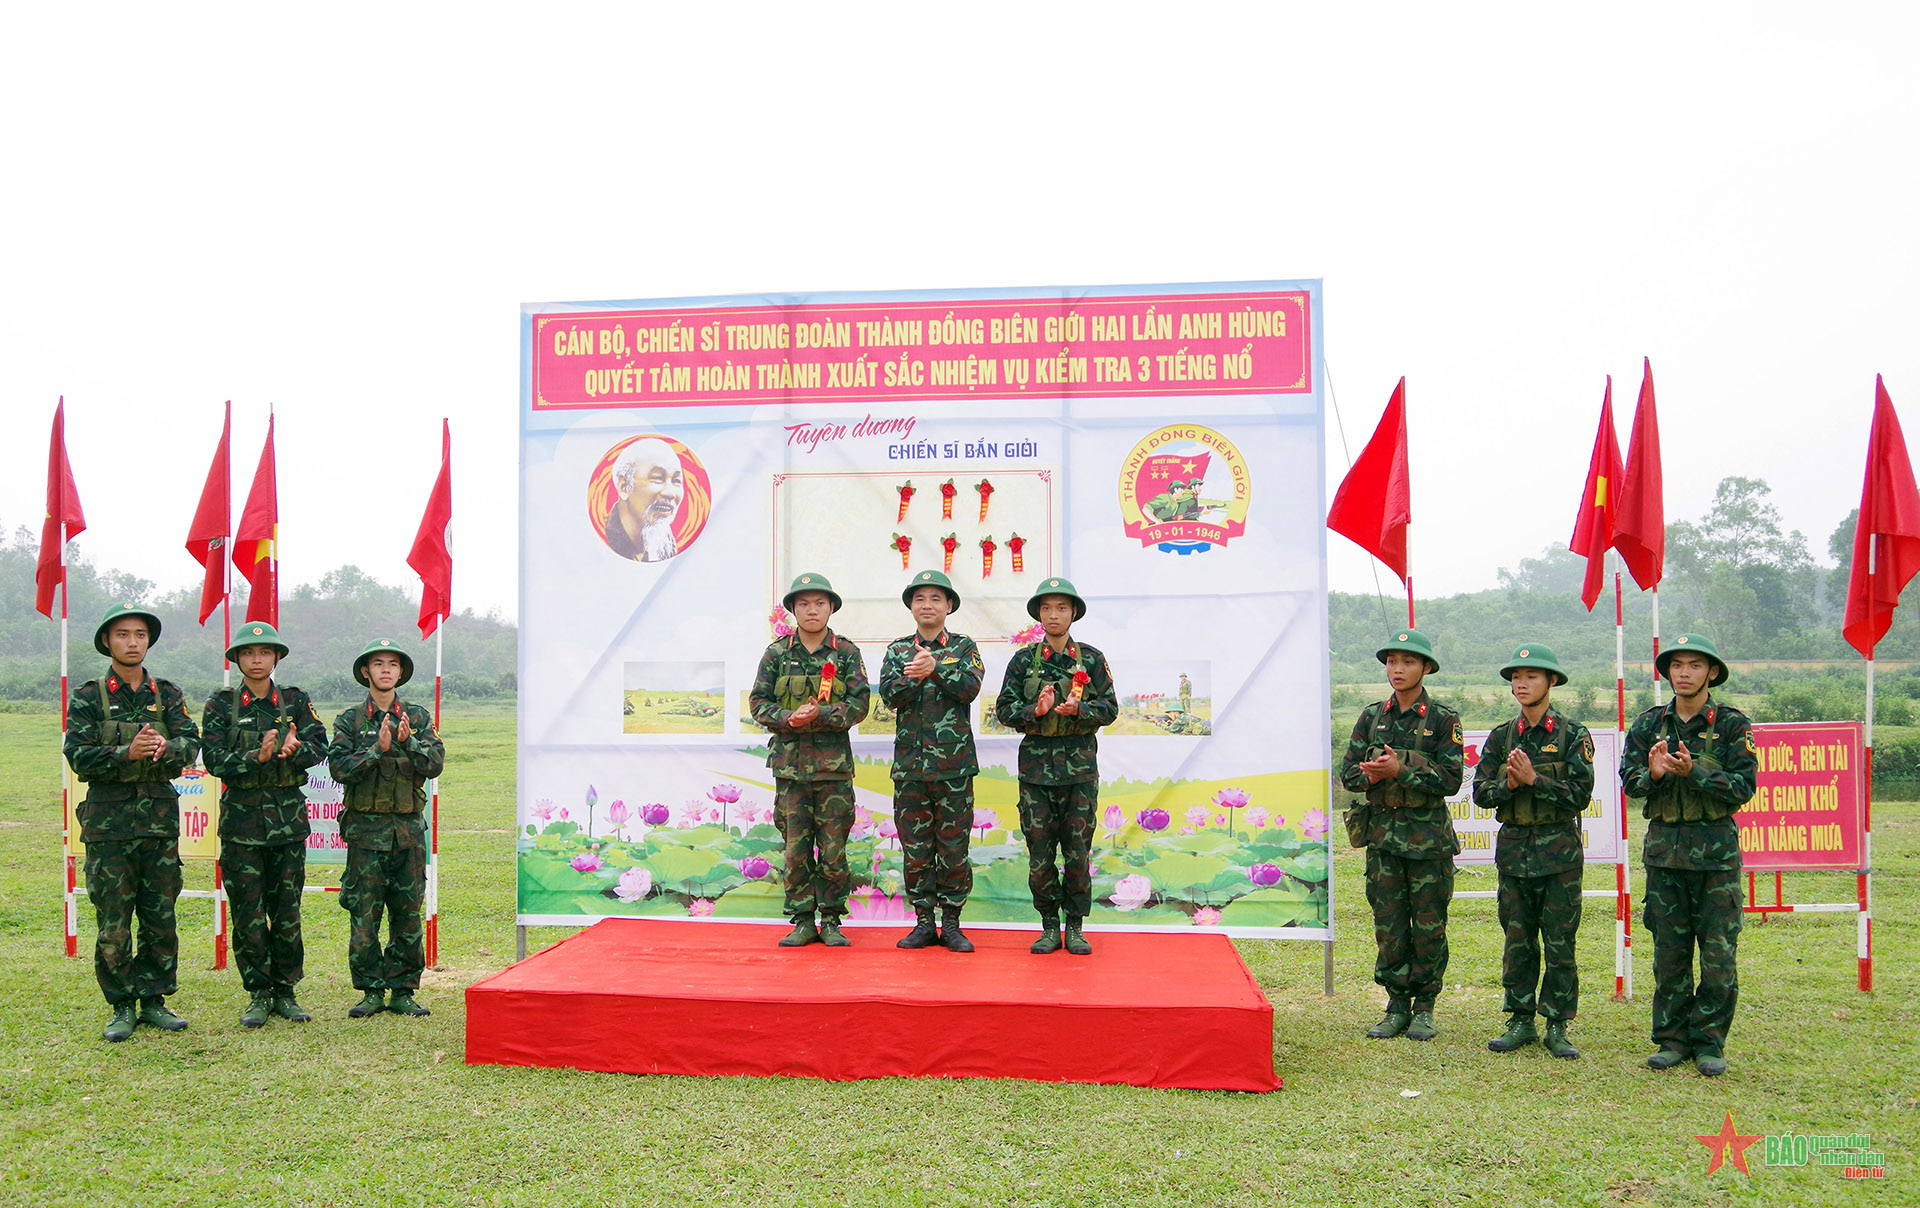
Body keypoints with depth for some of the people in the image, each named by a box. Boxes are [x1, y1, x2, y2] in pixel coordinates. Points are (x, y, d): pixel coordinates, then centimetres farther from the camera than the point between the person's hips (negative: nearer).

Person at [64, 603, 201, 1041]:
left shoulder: (167, 694, 10)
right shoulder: (88, 697, 3)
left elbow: (191, 744, -2)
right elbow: (78, 754, -7)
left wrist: (165, 748, -24)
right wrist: (127, 753, -23)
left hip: (160, 819, 2)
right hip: (108, 822, -2)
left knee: (161, 919, 6)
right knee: (113, 923, 2)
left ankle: (154, 1000, 18)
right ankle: (122, 1006, 13)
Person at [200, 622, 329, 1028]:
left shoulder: (295, 700, 8)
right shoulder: (220, 705, 4)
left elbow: (319, 745, -3)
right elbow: (213, 758, -6)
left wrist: (294, 750, -24)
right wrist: (256, 758, -22)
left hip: (289, 816, 1)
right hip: (241, 817, -1)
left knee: (287, 911, 5)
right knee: (248, 914, 1)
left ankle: (285, 991, 16)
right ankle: (258, 995, 12)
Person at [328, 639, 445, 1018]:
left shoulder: (418, 717, 9)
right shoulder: (349, 720, 5)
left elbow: (435, 763, -2)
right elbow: (339, 767, -7)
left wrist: (408, 742, -18)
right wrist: (377, 749, -19)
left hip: (409, 827, 2)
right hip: (366, 827, -1)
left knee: (408, 913, 4)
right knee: (364, 914, -1)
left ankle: (403, 991, 13)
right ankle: (371, 992, 10)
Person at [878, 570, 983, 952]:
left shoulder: (964, 647, 7)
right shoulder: (898, 650, 12)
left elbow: (970, 688, -10)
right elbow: (889, 694, -3)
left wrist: (935, 669, -23)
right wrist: (915, 676, -20)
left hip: (954, 763, -2)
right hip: (910, 762, 2)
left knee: (953, 846, 2)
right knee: (915, 847, 6)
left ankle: (951, 923, 12)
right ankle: (923, 922, 16)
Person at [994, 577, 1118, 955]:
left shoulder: (1092, 659, 6)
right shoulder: (1023, 661, 7)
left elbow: (1110, 708, 3)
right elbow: (1004, 709, 3)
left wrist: (1079, 709, -15)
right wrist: (1036, 711, -15)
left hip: (1080, 766, 0)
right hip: (1036, 765, 0)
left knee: (1078, 850, 2)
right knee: (1039, 852, 2)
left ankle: (1075, 927, 13)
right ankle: (1049, 927, 14)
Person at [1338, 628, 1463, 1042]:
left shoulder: (1442, 719, -3)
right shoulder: (1371, 717, 9)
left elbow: (1450, 779, -11)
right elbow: (1348, 772, 8)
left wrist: (1400, 770, -20)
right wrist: (1371, 775, -13)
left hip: (1428, 836, -3)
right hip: (1382, 833, 3)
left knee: (1429, 926, 3)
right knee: (1388, 926, 6)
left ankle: (1424, 1007, 16)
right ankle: (1397, 1006, 16)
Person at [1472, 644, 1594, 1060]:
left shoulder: (1573, 735, -2)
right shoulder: (1500, 737, 9)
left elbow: (1580, 794, -11)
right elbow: (1481, 793, 5)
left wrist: (1533, 779, -18)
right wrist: (1508, 783, -14)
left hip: (1559, 850, -3)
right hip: (1514, 849, 4)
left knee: (1560, 943, 1)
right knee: (1518, 940, 8)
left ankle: (1558, 1026, 11)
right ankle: (1521, 1021, 18)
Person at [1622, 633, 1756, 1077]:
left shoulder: (1732, 724, -1)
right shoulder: (1648, 724, 8)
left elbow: (1742, 788, -8)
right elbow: (1629, 781, 4)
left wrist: (1693, 772, -22)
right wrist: (1653, 774, -17)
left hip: (1716, 849, -2)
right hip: (1664, 849, 3)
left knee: (1718, 953, 0)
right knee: (1669, 952, 7)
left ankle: (1709, 1041, 12)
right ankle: (1673, 1038, 17)